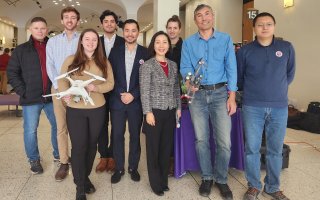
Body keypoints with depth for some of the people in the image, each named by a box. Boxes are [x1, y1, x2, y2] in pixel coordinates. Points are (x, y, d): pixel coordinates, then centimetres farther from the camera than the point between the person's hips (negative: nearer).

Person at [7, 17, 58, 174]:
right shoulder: (21, 50, 1)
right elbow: (12, 73, 1)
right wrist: (23, 92, -7)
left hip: (51, 96, 2)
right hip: (31, 98, -2)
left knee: (58, 126, 13)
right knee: (30, 130, 6)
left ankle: (59, 154, 33)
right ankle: (34, 160, 25)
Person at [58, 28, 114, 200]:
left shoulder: (104, 62, 5)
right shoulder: (71, 60, 3)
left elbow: (110, 84, 1)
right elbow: (62, 80, -2)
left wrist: (95, 88, -18)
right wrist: (66, 94, -21)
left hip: (97, 109, 2)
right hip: (75, 110, -2)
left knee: (91, 145, 14)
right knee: (78, 147, 1)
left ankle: (85, 177, 35)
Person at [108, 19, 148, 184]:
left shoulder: (145, 53, 1)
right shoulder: (115, 51, 6)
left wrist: (133, 95, -12)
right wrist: (121, 94, -10)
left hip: (136, 101, -1)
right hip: (117, 100, 1)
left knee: (135, 135, 9)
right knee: (117, 135, 6)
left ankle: (133, 167, 24)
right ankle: (119, 168, 21)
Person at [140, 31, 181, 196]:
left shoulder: (173, 65, 9)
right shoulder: (147, 65, -6)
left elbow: (176, 88, 14)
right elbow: (144, 91, -10)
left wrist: (178, 107, 10)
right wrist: (148, 112, -14)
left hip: (170, 112, 5)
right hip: (155, 112, -4)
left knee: (167, 147, 13)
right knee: (153, 148, 6)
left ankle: (164, 180, 29)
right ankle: (156, 183, 21)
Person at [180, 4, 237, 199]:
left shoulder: (225, 39, 5)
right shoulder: (188, 43, 8)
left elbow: (231, 68, 1)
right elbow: (185, 67, 1)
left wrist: (232, 97, -7)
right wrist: (189, 79, -23)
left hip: (220, 93, -1)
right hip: (198, 94, 1)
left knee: (224, 141, -4)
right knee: (201, 139, 7)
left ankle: (221, 179, 17)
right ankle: (207, 177, 24)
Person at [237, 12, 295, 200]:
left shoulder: (287, 48, 5)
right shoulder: (245, 51, 1)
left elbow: (290, 74, 15)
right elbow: (239, 77, 9)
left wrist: (277, 89, 14)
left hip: (280, 107, 2)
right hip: (252, 107, -1)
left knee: (276, 150, 11)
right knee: (252, 148, 5)